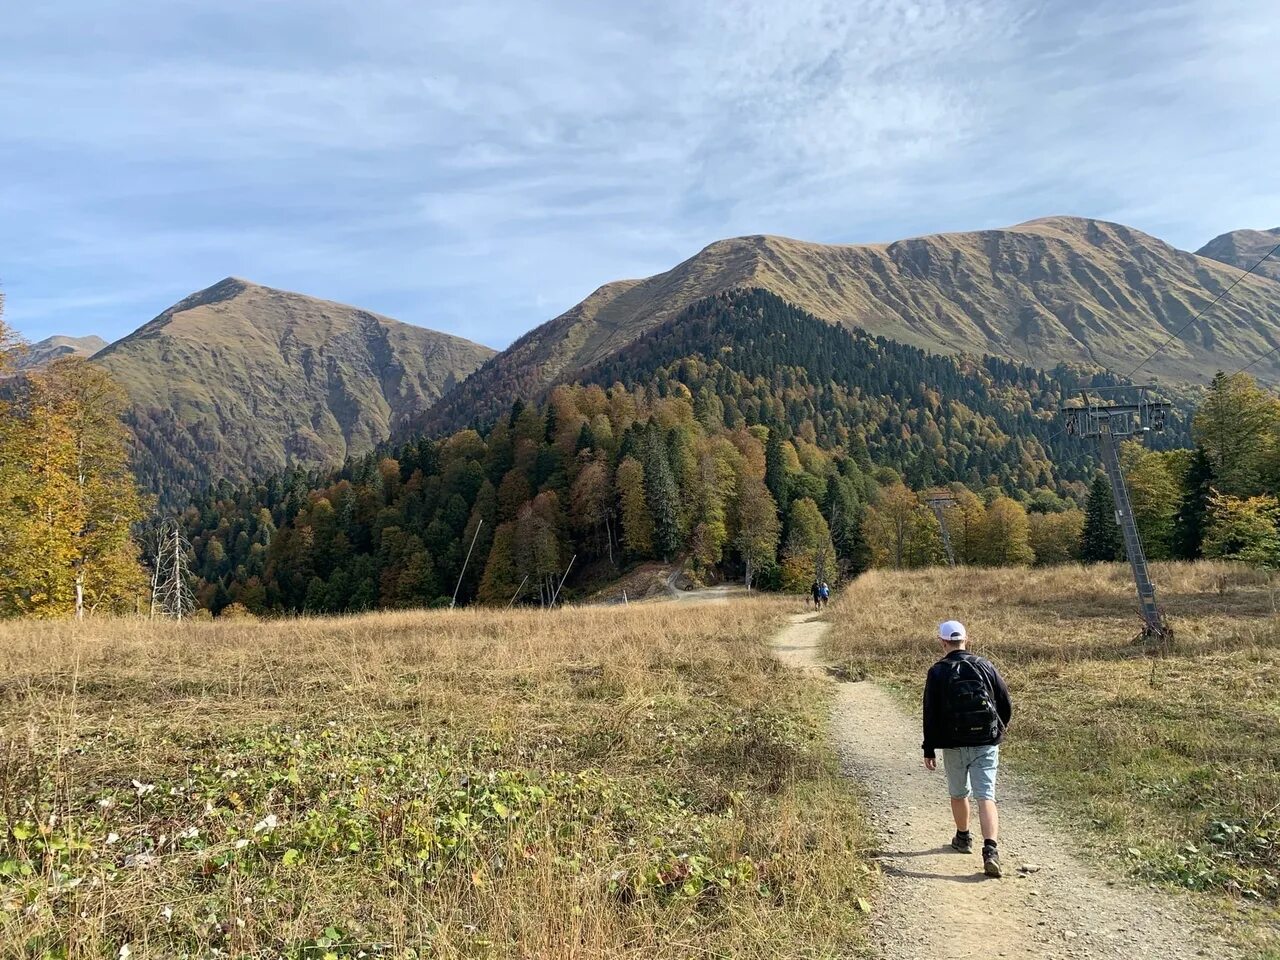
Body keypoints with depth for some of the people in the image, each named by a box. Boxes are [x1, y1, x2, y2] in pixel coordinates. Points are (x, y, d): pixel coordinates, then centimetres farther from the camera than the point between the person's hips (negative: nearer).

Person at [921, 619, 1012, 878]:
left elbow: (930, 714, -7)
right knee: (986, 797, -2)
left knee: (958, 793, 19)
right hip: (986, 744, 1)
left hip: (954, 746, -1)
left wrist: (929, 750, 0)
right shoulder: (985, 666, 0)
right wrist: (999, 731, 24)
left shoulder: (937, 672, -7)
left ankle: (963, 838, 37)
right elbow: (1006, 704, 6)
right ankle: (991, 849, -17)